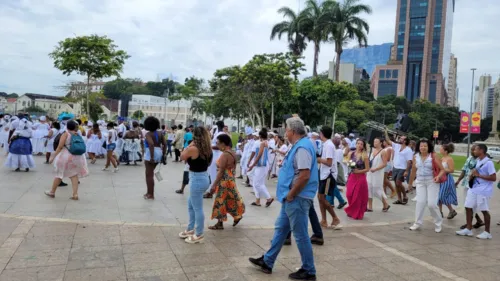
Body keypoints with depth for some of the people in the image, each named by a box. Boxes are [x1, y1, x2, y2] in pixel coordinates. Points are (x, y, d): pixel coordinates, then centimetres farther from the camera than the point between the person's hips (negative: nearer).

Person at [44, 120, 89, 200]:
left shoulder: (65, 134, -8)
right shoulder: (78, 135, 4)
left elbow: (60, 147, -13)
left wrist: (53, 157, -9)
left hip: (66, 157, -4)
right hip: (77, 157, 4)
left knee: (59, 174, 11)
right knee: (74, 175, 7)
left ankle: (52, 192, 26)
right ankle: (75, 194, -1)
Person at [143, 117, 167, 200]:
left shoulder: (148, 134, -9)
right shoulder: (160, 133, 11)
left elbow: (151, 144, -24)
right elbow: (165, 144, 6)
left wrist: (151, 157, -24)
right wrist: (163, 155, 10)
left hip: (151, 154, -8)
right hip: (158, 153, 8)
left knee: (149, 175, 2)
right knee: (150, 173, 21)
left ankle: (151, 195, 6)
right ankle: (149, 192, 28)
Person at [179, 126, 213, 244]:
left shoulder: (193, 149, -18)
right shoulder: (207, 149, 4)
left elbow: (182, 157, -2)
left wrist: (190, 145, 2)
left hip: (197, 179, -9)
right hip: (204, 177, 9)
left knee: (197, 208, 3)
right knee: (191, 206, 23)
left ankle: (199, 235, 14)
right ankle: (191, 229, 36)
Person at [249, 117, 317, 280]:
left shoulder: (302, 147, -20)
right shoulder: (298, 146, 12)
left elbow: (305, 175, -29)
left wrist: (291, 195, -19)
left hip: (297, 199, -11)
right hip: (292, 199, 11)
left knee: (300, 235, 1)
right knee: (280, 229, 18)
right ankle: (267, 262, 30)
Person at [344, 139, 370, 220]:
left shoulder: (365, 156, -7)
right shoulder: (351, 153, 2)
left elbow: (367, 169, -6)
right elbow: (348, 164, 11)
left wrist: (358, 171, -17)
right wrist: (349, 164, -10)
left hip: (360, 177, -3)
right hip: (352, 176, 3)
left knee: (359, 196, 2)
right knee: (350, 195, 1)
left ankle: (357, 214, 20)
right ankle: (352, 211, 25)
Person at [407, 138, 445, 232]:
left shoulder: (434, 156, -8)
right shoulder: (415, 157, 3)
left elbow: (442, 169, -8)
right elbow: (413, 171, 13)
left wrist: (438, 177, -27)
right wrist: (410, 183, 19)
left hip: (432, 182, -3)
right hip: (420, 182, 3)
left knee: (432, 204, -5)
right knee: (420, 202, -2)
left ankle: (438, 223, 16)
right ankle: (418, 223, 9)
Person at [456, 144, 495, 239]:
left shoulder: (488, 162, -15)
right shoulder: (478, 161, 12)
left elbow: (493, 178, -19)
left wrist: (478, 175, -19)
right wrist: (472, 174, 4)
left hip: (483, 191, -8)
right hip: (473, 188, 9)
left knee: (484, 210, 2)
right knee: (468, 207, 9)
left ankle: (487, 232, 16)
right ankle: (468, 229, 20)